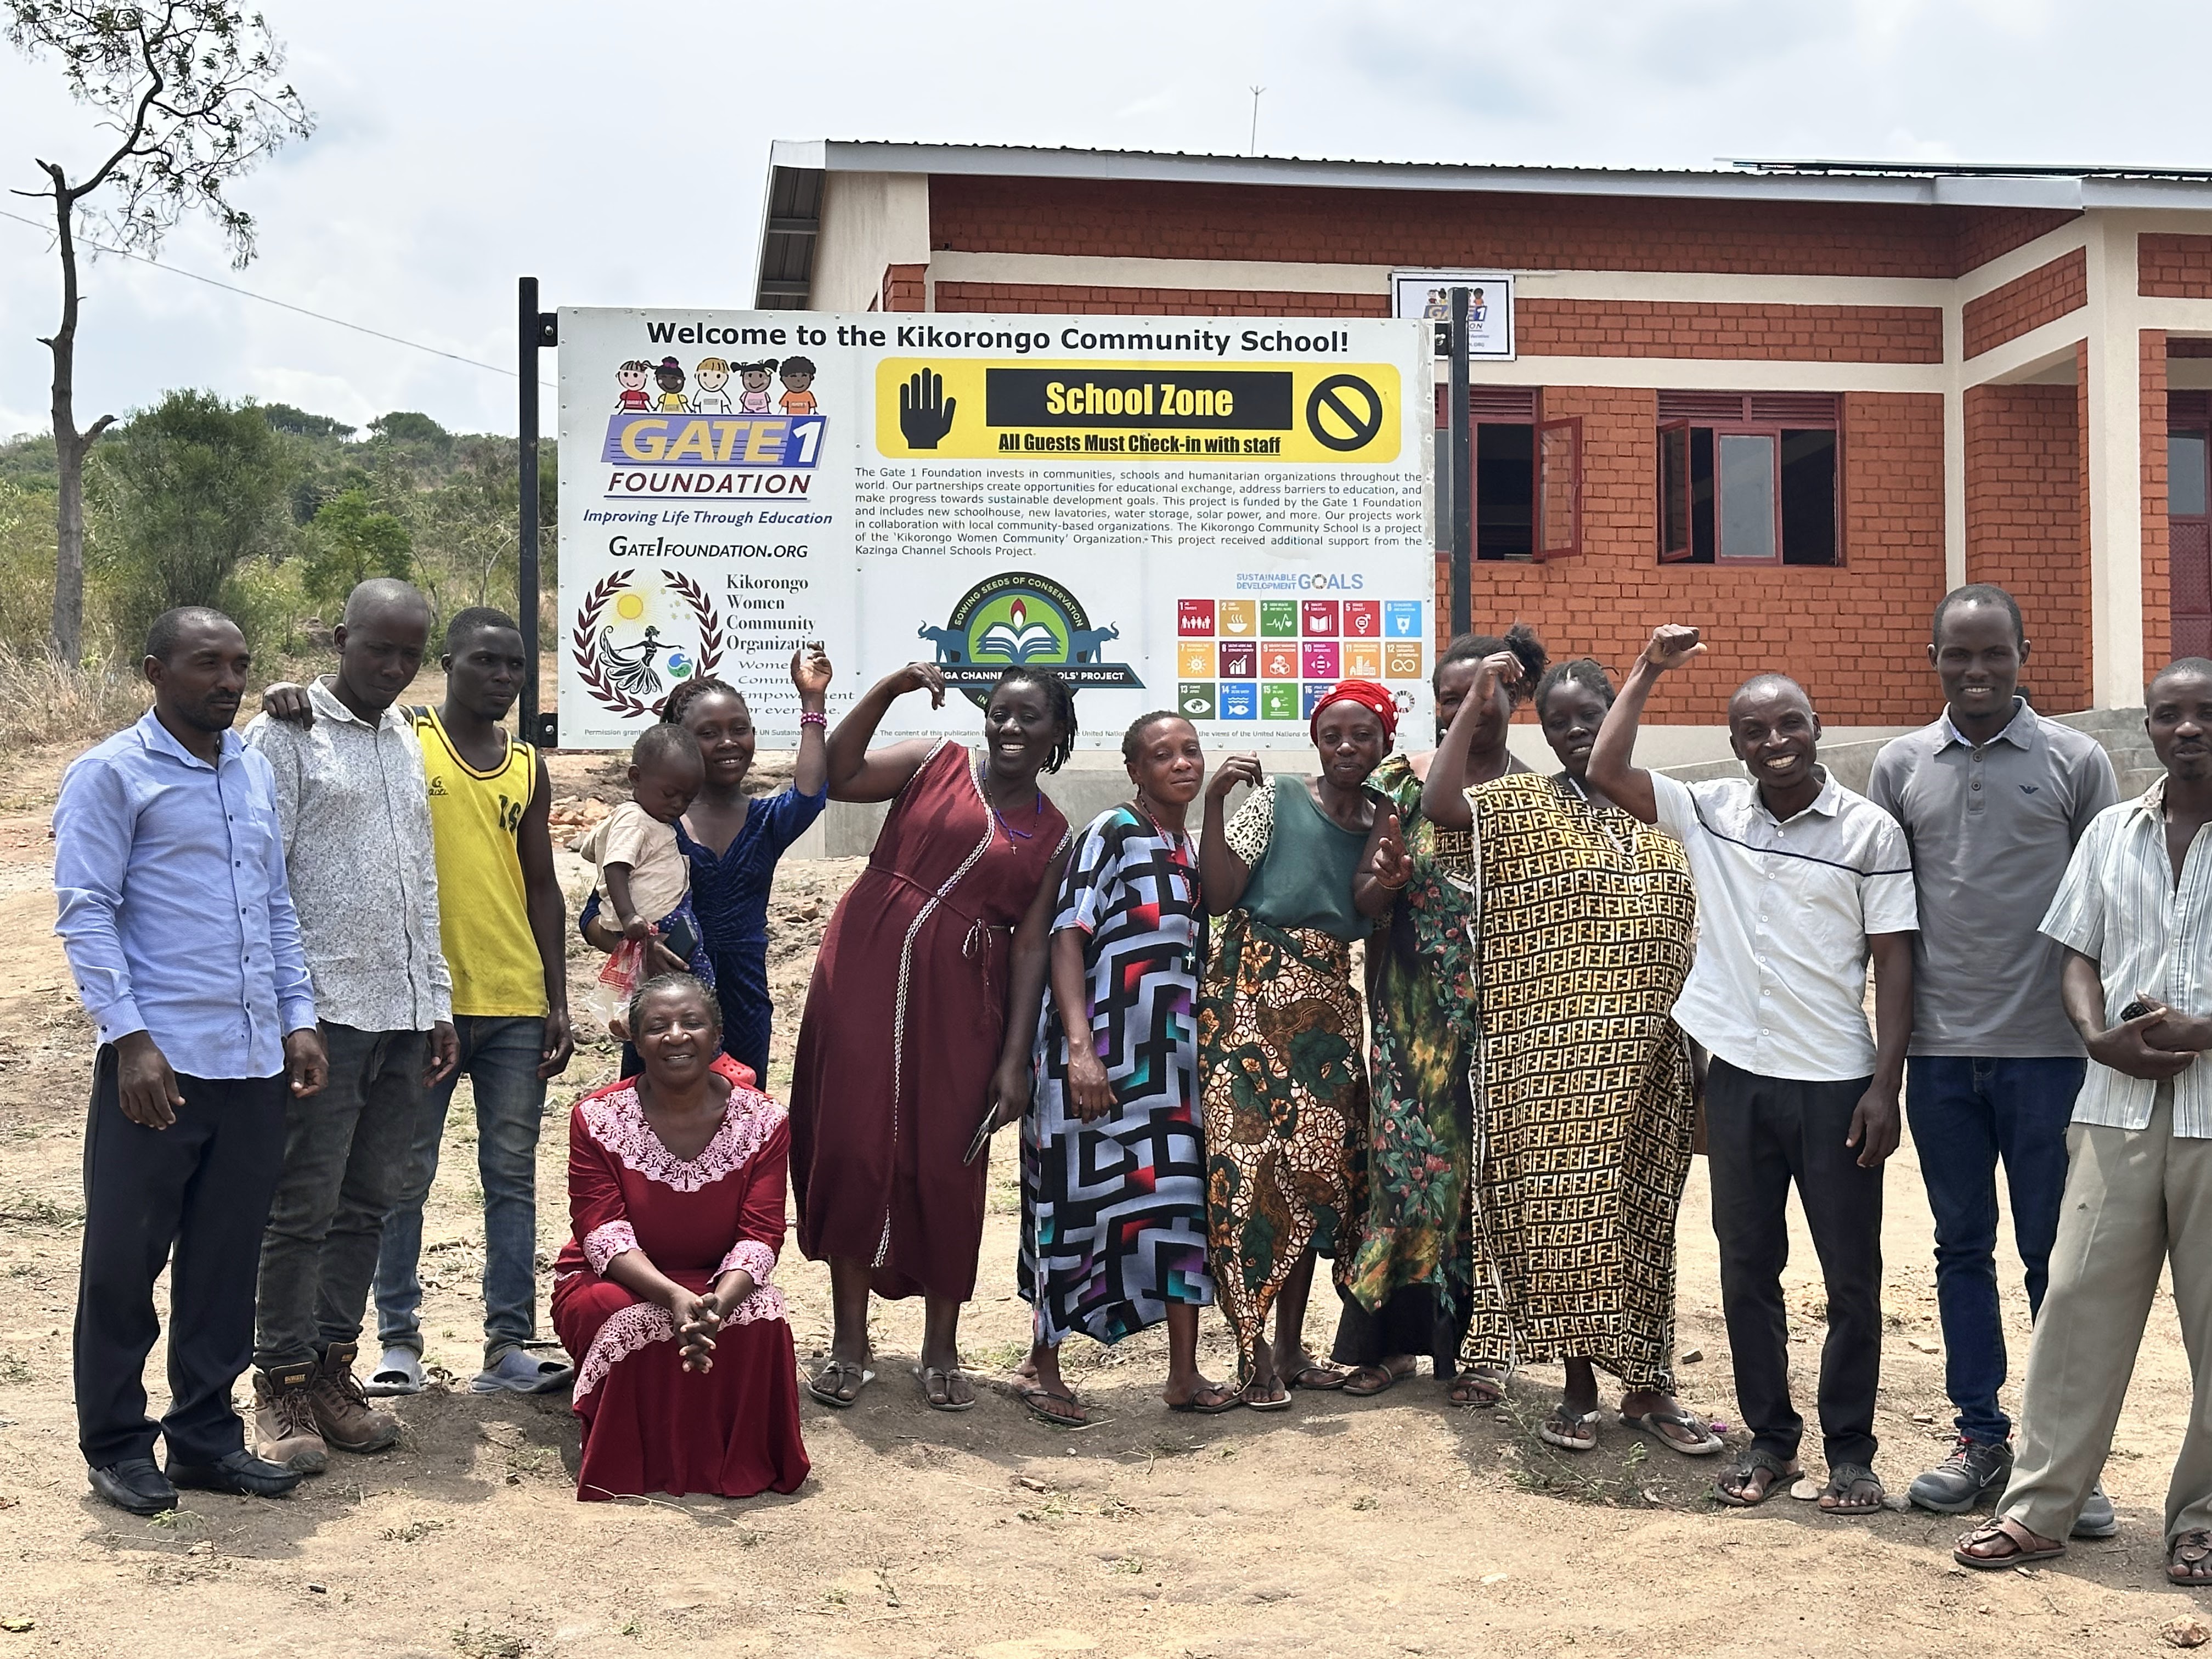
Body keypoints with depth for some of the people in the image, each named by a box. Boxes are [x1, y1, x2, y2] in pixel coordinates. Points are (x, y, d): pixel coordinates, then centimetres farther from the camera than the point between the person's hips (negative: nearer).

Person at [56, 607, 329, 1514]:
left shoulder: (255, 772, 14)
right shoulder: (110, 775, -5)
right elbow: (86, 915, -9)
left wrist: (298, 1018, 10)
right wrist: (130, 1039, -16)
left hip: (254, 1063, 6)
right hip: (159, 1062, -6)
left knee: (226, 1259, 11)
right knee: (124, 1260, 4)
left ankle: (206, 1433, 22)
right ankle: (116, 1444, 16)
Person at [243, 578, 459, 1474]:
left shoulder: (405, 739, 17)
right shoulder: (286, 735, -5)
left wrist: (437, 1001, 17)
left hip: (403, 1015, 7)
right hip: (324, 1012, -7)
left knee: (368, 1204, 9)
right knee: (304, 1208, -2)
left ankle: (332, 1371, 18)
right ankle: (281, 1388, 7)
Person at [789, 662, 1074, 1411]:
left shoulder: (1054, 838, 9)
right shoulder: (936, 764, 6)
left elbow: (1033, 946, 4)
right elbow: (838, 776, -7)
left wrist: (1016, 1055, -3)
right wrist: (888, 689, -15)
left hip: (959, 999, 1)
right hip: (868, 971, -1)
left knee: (945, 1165, 2)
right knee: (854, 1144, 0)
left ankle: (941, 1350, 16)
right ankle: (849, 1343, 11)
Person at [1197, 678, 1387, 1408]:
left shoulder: (1382, 820, 11)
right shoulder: (1275, 798, -2)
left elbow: (1377, 925, 14)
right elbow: (1219, 895, -9)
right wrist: (1214, 805, -18)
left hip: (1326, 1004, 5)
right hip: (1252, 991, -5)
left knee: (1321, 1166, 2)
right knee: (1250, 1162, -10)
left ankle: (1290, 1346, 13)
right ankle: (1254, 1356, -4)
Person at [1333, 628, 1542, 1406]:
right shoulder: (1398, 781, 4)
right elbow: (1366, 901, 3)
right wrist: (1385, 872, -17)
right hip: (1413, 1011, 1)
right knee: (1403, 1156, 1)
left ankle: (1471, 1344, 15)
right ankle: (1390, 1337, 14)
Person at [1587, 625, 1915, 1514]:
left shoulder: (1871, 830, -5)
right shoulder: (1711, 812, 4)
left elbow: (1894, 960, -4)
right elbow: (1606, 772, -1)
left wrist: (1886, 1087, -9)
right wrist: (1648, 672, 1)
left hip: (1837, 1084, -3)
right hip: (1739, 1076, 3)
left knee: (1852, 1275, 5)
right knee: (1747, 1267, 11)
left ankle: (1850, 1450, 17)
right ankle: (1770, 1439, 23)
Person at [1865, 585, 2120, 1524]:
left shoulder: (2075, 762, 0)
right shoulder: (1901, 767, 6)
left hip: (2047, 1051, -2)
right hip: (1940, 1051, 3)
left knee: (2057, 1253, 3)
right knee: (1961, 1248, 10)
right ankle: (1980, 1439, 19)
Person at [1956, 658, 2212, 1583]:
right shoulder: (2113, 831, 12)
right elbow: (2079, 955, 12)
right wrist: (2101, 1036, -8)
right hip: (2119, 1103, 3)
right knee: (2079, 1304, 2)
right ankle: (2037, 1507, 9)